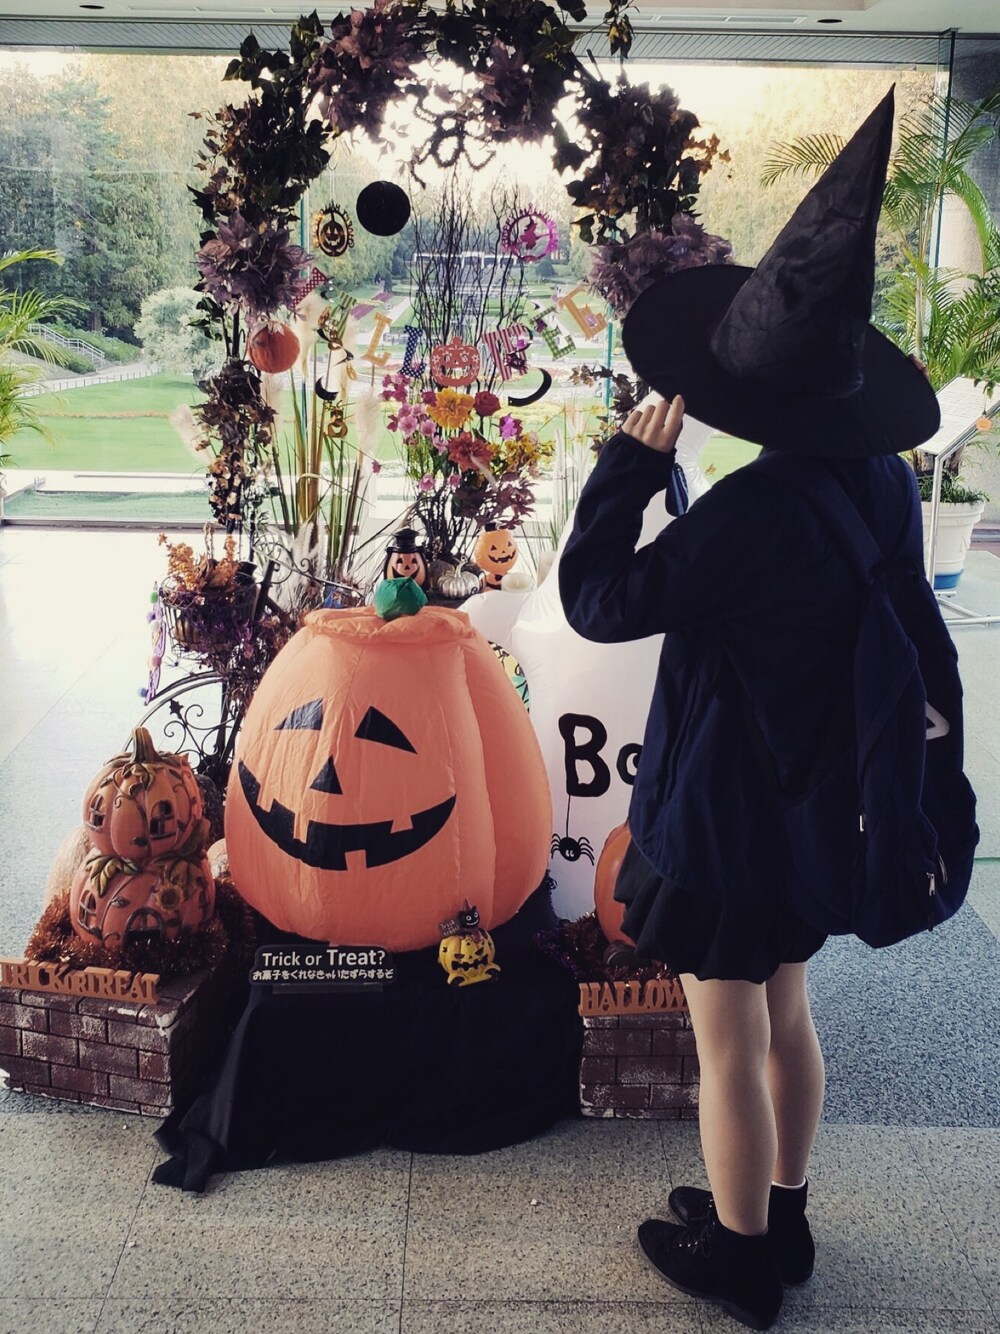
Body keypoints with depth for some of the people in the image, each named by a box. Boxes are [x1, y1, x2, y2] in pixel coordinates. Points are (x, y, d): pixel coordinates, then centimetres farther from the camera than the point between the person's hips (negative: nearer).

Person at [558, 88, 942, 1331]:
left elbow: (598, 602, -21)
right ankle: (782, 1217, 42)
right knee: (786, 1013, 24)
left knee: (729, 1043, 10)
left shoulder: (751, 510, -29)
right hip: (824, 805, 8)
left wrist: (630, 461, -13)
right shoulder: (886, 485, -5)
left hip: (727, 812, -8)